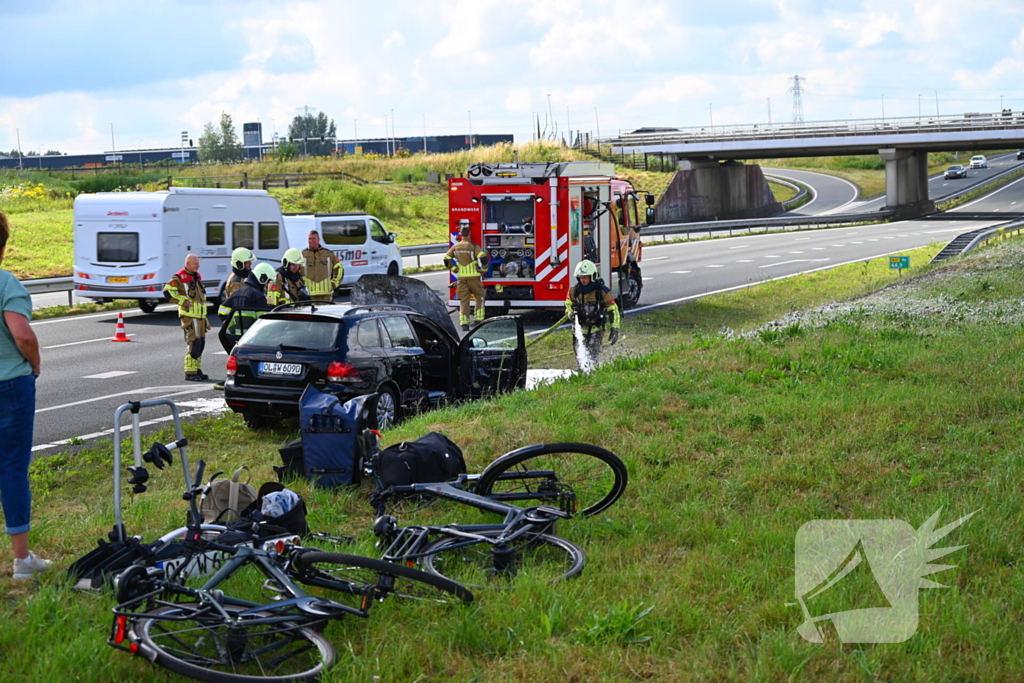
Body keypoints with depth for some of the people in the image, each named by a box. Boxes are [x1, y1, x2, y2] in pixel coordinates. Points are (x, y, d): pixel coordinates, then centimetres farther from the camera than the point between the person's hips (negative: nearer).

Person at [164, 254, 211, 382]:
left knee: (201, 343, 11)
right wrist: (182, 301, -19)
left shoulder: (197, 276, 17)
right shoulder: (179, 277, -9)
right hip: (189, 316, -8)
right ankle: (190, 373, -10)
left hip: (200, 317, 8)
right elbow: (167, 291, -17)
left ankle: (197, 370, 20)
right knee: (194, 343, -13)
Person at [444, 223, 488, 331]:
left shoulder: (455, 247, 5)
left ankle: (464, 323, -3)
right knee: (479, 298, 12)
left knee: (463, 300, 5)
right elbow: (483, 258, -19)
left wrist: (454, 269, 15)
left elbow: (446, 260, 7)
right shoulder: (473, 246, -9)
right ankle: (478, 320, 6)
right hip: (473, 276, -3)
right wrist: (482, 269, -3)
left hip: (461, 277, 3)